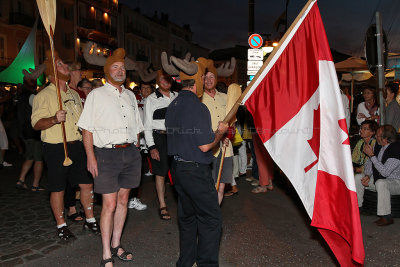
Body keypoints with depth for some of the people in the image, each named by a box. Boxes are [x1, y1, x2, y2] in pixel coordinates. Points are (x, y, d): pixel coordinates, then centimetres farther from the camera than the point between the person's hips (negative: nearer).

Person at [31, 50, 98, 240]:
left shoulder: (74, 94, 17)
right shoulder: (43, 95, -5)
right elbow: (36, 123, -13)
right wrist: (54, 119, -31)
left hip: (77, 145, 6)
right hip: (56, 148, -6)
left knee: (87, 183, 7)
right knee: (58, 188, 4)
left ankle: (90, 220, 22)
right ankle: (61, 225, 21)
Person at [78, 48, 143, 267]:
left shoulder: (130, 95, 16)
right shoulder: (97, 95, 2)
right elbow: (87, 128, -3)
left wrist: (135, 151, 12)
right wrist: (91, 157, -11)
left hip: (130, 152, 5)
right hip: (107, 153, -5)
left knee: (123, 200, 11)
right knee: (109, 204, -4)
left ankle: (116, 245, 27)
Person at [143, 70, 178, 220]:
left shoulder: (177, 97, 11)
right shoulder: (151, 99, 1)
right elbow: (147, 125, -2)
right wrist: (151, 147, -9)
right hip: (159, 138, -3)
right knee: (161, 173, 2)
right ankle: (162, 206, 14)